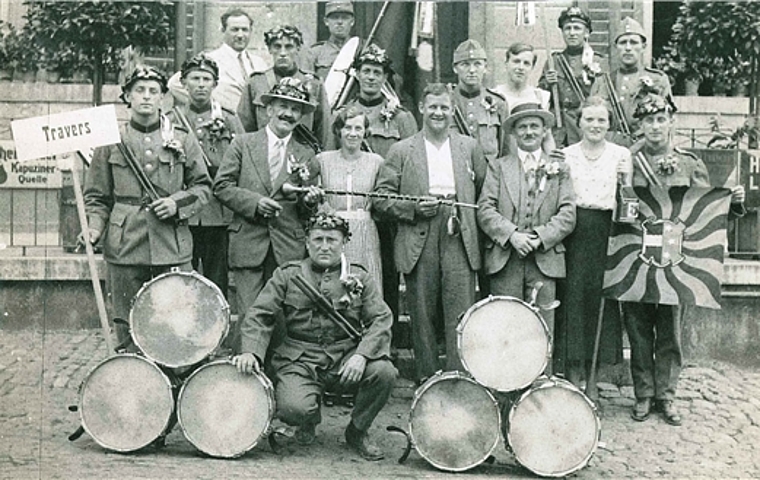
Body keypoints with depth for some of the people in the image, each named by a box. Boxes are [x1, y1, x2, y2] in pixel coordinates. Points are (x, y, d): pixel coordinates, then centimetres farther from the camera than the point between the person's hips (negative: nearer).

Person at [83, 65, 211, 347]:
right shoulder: (111, 141, 6)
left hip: (172, 247, 1)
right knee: (127, 326, 4)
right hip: (125, 247, 0)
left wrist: (178, 203, -6)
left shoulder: (183, 141, 7)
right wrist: (95, 227, -8)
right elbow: (97, 196, 9)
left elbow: (203, 186, 12)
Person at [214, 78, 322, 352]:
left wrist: (310, 202, -7)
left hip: (289, 248, 2)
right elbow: (221, 186, 4)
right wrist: (254, 202, -10)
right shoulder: (243, 144, 9)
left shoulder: (306, 156, 14)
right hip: (248, 244, -2)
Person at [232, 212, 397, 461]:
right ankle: (309, 422, 15)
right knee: (293, 409, -29)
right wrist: (251, 351, -17)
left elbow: (381, 319, -2)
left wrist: (362, 355, -20)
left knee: (384, 372, -27)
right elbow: (259, 315, 2)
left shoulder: (360, 278, 8)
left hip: (346, 357, 1)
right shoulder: (287, 275, 7)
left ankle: (357, 431, 3)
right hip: (300, 361, -1)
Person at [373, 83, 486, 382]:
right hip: (419, 242, -1)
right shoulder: (402, 151, 7)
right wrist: (414, 208, -11)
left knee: (461, 315, -4)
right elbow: (381, 197, 3)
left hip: (459, 241, 1)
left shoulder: (469, 147, 13)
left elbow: (484, 190, 16)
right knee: (422, 316, 4)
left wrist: (467, 218, 4)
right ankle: (426, 379, 14)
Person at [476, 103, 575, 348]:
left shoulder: (559, 169, 14)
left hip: (545, 260, 0)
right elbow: (485, 210, 2)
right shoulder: (498, 166, 13)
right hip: (504, 261, 0)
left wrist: (540, 237, -11)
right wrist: (512, 235, -13)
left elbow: (568, 214, 4)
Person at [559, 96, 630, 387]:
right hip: (574, 231, 0)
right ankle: (574, 374, 6)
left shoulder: (621, 154, 8)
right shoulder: (566, 155, 8)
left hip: (607, 231, 0)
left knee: (602, 295, 0)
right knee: (574, 295, -3)